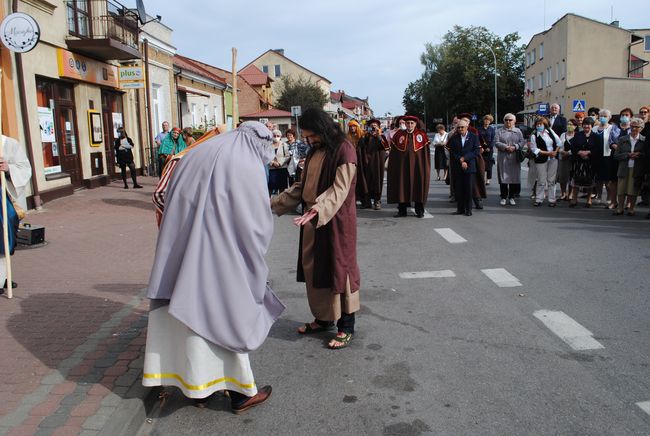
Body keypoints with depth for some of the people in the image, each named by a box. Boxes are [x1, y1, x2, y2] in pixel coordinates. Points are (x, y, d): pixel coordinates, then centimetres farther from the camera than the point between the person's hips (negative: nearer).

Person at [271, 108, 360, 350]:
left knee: (338, 268, -1)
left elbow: (339, 189, -22)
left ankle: (346, 326, 12)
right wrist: (275, 203, 10)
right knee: (314, 268, 12)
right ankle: (323, 318, 27)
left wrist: (317, 209, -36)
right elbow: (302, 185, 16)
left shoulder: (344, 149, -13)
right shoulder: (315, 151, 12)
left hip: (336, 221, -8)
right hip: (312, 219, 8)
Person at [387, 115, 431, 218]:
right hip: (402, 166, 1)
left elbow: (426, 153, 2)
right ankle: (402, 210, 15)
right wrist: (393, 167, -1)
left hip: (417, 166, -1)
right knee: (401, 187, 5)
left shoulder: (421, 135, 3)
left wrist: (426, 167, -4)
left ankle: (419, 211, 15)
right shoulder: (398, 135, 5)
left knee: (418, 187, 4)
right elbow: (393, 154, 5)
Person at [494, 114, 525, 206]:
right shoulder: (499, 131, 6)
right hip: (502, 158, -1)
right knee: (503, 177, -2)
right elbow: (496, 142, -5)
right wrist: (506, 147, -18)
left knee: (514, 177, 2)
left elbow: (522, 142, 3)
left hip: (514, 158, 1)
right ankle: (503, 197, 7)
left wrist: (515, 147, -14)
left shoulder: (518, 131, 11)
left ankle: (511, 197, 12)